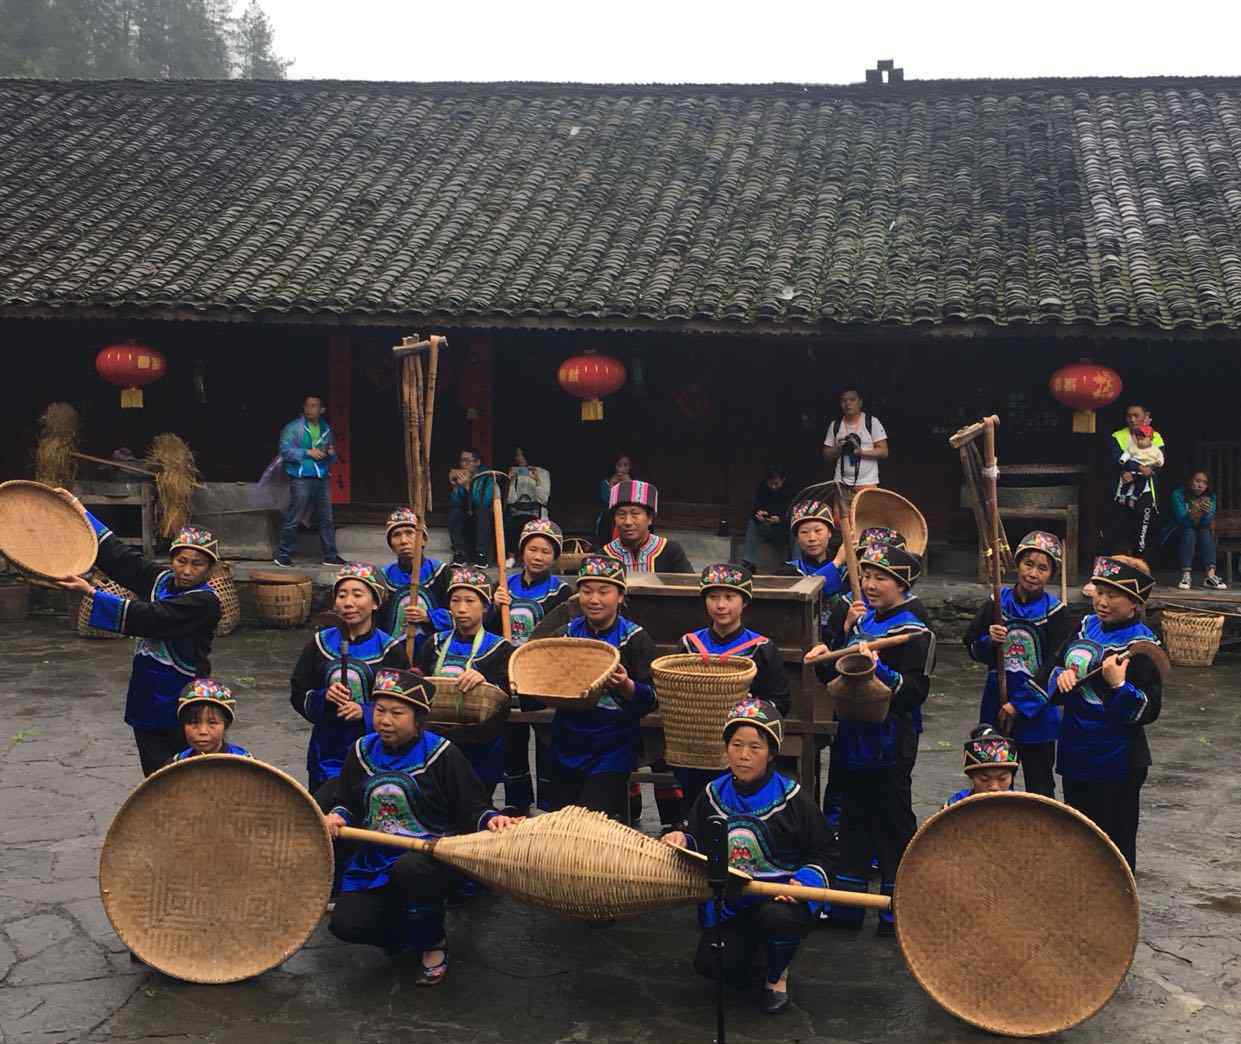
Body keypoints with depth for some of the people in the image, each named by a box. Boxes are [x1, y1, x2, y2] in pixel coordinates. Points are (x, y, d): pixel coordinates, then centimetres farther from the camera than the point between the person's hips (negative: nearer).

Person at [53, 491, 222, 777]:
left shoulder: (204, 602, -16)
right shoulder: (160, 578, 6)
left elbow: (147, 617, -23)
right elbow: (120, 555, 15)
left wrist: (90, 592, -23)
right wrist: (78, 508, 18)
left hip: (183, 702, -6)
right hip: (148, 699, 7)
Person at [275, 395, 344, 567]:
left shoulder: (326, 430, 17)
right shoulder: (293, 428, 1)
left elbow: (332, 459, 23)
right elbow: (285, 451, -9)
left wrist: (331, 453, 0)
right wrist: (308, 453, -15)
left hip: (323, 479, 5)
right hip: (301, 479, -5)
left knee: (326, 520, 6)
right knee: (293, 519, -5)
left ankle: (330, 555, 12)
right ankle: (283, 555, 4)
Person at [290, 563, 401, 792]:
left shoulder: (389, 649, -3)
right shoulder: (320, 644, 5)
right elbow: (298, 695, 6)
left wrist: (365, 713, -20)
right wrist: (323, 697, -14)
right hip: (325, 752, 3)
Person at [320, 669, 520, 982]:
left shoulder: (440, 754, -8)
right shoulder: (363, 750, 5)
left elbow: (472, 806, -6)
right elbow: (346, 800, 14)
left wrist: (489, 819, -28)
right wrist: (337, 815, -9)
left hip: (432, 855, -4)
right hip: (375, 860, 4)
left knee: (408, 869, -40)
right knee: (346, 924, -19)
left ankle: (434, 942, -9)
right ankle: (409, 935, 15)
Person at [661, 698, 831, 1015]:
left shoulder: (792, 798, -8)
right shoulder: (713, 795, 2)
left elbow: (819, 855, -1)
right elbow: (695, 839, 12)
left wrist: (803, 881, -20)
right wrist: (681, 839, -11)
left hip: (780, 895, -2)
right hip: (729, 901, 3)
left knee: (777, 917, -37)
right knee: (710, 964, -19)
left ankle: (777, 975, -1)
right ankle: (750, 944, 20)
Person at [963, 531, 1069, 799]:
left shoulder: (1055, 611, -8)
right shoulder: (996, 602, 1)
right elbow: (972, 648, 8)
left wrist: (1020, 705, -15)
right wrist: (989, 640, -15)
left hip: (1036, 713, -3)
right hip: (996, 706, 3)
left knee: (1040, 787, 6)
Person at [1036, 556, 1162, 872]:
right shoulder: (1087, 626, 6)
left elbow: (1148, 711, -16)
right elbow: (1051, 674, 14)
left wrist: (1119, 684, -30)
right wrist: (1061, 676, -7)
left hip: (1117, 762, -7)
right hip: (1075, 753, 7)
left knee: (1115, 844, 5)